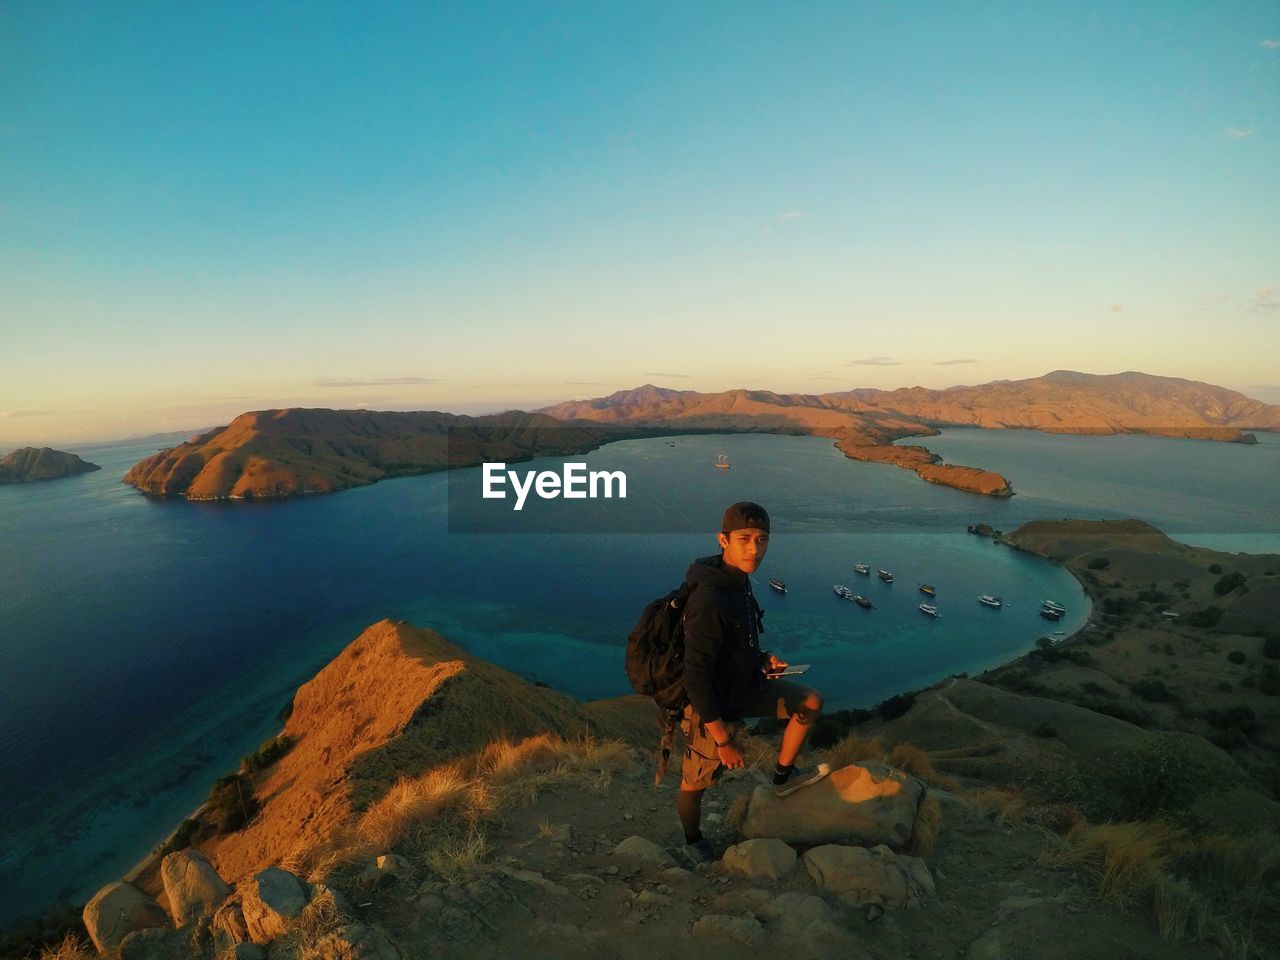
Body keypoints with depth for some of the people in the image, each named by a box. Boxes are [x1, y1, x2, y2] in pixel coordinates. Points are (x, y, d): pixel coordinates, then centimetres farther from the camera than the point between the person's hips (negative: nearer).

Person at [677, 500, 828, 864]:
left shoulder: (737, 580, -6)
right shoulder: (710, 598, -35)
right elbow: (697, 676, -30)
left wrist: (761, 659, -1)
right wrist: (723, 740, -24)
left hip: (745, 687, 8)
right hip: (713, 708, -8)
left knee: (811, 702, 14)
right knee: (695, 783, 14)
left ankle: (783, 777, 32)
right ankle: (692, 840, 45)